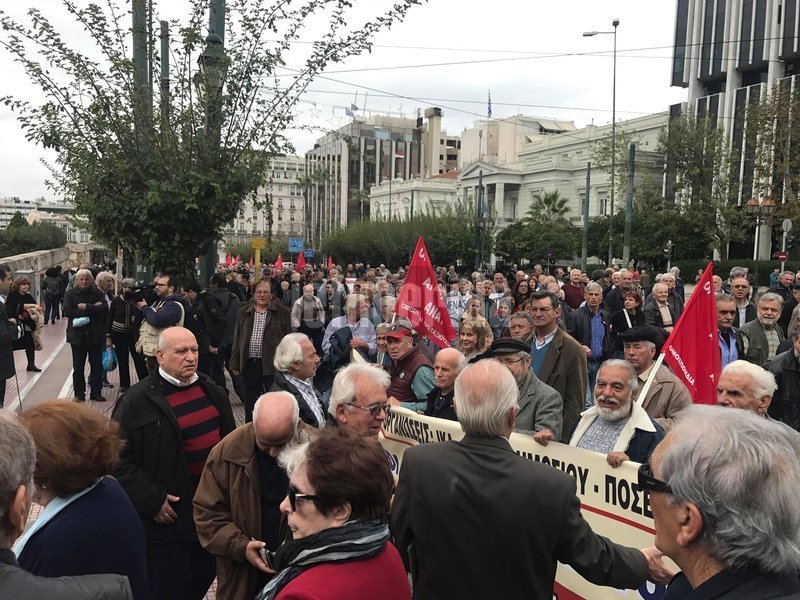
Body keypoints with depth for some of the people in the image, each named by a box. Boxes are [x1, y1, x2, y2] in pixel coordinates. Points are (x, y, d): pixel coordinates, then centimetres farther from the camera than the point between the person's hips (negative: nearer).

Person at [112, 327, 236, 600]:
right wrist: (151, 501, -18)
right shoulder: (137, 401, -15)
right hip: (167, 518, -6)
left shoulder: (212, 390, 5)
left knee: (204, 577, 21)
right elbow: (118, 460, -15)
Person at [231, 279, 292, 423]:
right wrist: (235, 363, 8)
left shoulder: (282, 312, -1)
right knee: (250, 402, 14)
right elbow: (237, 340, 12)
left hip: (273, 364, -3)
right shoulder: (243, 312, 10)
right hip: (249, 364, 4)